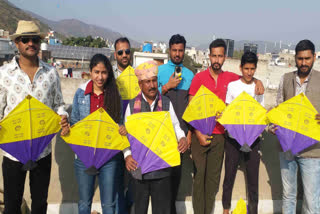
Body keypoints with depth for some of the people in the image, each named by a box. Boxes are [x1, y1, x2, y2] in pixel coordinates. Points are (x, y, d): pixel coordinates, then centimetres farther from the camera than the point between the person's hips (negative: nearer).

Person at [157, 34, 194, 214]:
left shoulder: (190, 75, 8)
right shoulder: (159, 71, 4)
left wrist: (190, 130, 4)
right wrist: (167, 86, -12)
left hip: (181, 129, 1)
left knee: (177, 168, 6)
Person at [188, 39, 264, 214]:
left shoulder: (229, 77, 7)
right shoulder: (199, 77, -2)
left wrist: (258, 81, 4)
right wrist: (197, 133, -12)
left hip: (219, 135, 3)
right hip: (200, 135, -3)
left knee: (214, 178, 9)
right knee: (199, 175, 2)